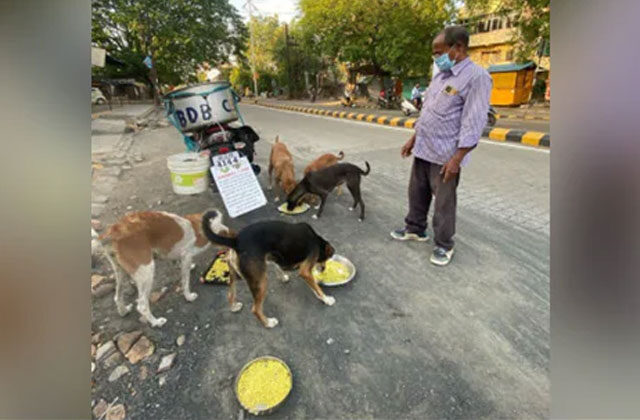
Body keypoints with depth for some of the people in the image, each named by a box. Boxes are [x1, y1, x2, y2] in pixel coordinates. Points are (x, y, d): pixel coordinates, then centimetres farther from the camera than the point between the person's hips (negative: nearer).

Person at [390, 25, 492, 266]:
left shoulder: (476, 76, -13)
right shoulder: (440, 76, 13)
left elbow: (473, 123, -18)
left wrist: (457, 158, -21)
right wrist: (413, 139, 18)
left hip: (445, 155, -8)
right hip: (422, 149, 8)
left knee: (444, 202, 3)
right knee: (417, 193, 16)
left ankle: (444, 245, 20)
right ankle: (415, 229, 35)